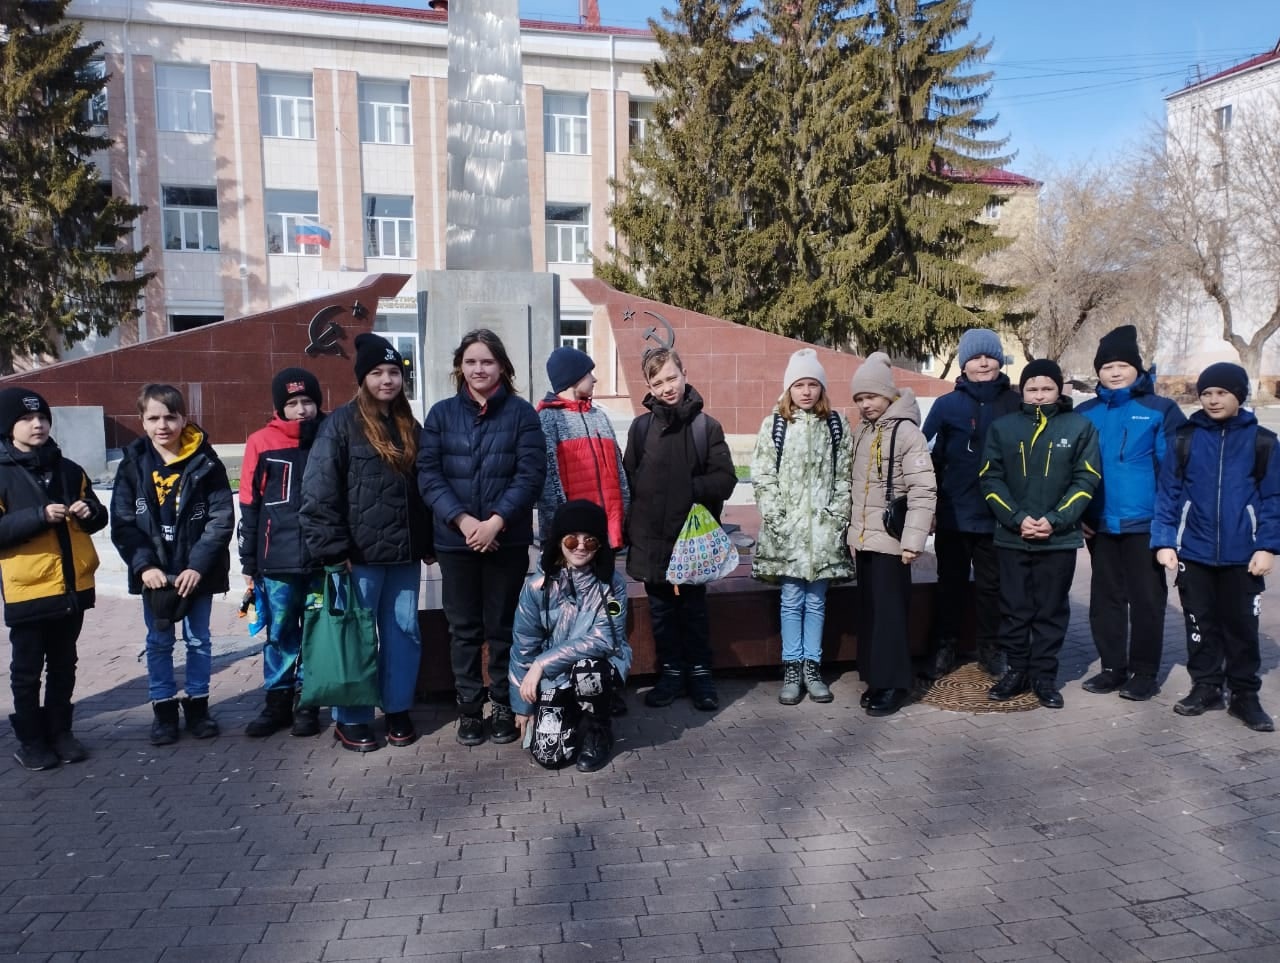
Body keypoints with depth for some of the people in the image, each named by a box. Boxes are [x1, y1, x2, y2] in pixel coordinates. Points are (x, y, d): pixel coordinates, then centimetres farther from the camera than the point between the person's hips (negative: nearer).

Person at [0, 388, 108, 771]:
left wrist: (89, 512, -6)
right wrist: (39, 516, -24)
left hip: (72, 585, 5)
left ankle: (60, 732, 27)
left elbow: (98, 517, 15)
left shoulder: (68, 470, 9)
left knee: (63, 666, 15)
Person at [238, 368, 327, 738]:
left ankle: (308, 703, 20)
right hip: (277, 561, 0)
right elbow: (249, 506, 5)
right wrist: (248, 562, 4)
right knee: (279, 634, 9)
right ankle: (277, 702, 22)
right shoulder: (262, 442, 2)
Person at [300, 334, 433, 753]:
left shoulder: (409, 427, 13)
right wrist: (333, 549, -15)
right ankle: (350, 719, 18)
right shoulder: (342, 423, -6)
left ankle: (398, 709, 25)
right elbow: (319, 491, -11)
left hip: (404, 553, 6)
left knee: (404, 632, 11)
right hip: (360, 555, -5)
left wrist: (427, 543, 12)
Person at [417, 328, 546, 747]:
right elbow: (428, 474, -1)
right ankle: (469, 707, 21)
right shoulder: (441, 413, 5)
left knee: (502, 626, 8)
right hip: (455, 539, 2)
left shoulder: (521, 412, 0)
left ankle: (504, 706, 21)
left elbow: (531, 474, -6)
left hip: (508, 539, -1)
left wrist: (497, 521, -16)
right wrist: (462, 520, -14)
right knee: (464, 628, 9)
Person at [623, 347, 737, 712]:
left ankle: (699, 672, 26)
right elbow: (628, 479, 2)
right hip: (651, 538, 2)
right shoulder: (641, 427, 2)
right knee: (661, 610, 13)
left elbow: (725, 479, -6)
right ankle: (671, 672, 28)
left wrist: (690, 489, -14)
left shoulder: (706, 426, -3)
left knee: (694, 609, 11)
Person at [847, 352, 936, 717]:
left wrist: (913, 540, -21)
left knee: (889, 613, -2)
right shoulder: (861, 431, 11)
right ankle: (876, 678, 22)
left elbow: (923, 490, -17)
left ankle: (894, 684, 7)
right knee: (868, 613, 12)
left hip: (890, 540, -7)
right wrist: (850, 530, 15)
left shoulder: (906, 431, -13)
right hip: (863, 537, 7)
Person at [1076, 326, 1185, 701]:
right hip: (1099, 524, 4)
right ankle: (1113, 667, 23)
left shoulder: (1161, 410, -3)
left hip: (1145, 524, -4)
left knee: (1146, 599, 5)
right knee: (1105, 598, 12)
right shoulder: (1084, 414, 6)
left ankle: (1144, 672, 16)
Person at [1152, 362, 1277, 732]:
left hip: (1242, 554, -1)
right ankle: (1205, 687, 24)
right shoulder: (1185, 438, 0)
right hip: (1193, 551, 1)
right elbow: (1168, 492, -1)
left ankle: (1245, 695, 21)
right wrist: (1164, 541, -7)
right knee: (1200, 623, 11)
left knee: (1241, 625, 8)